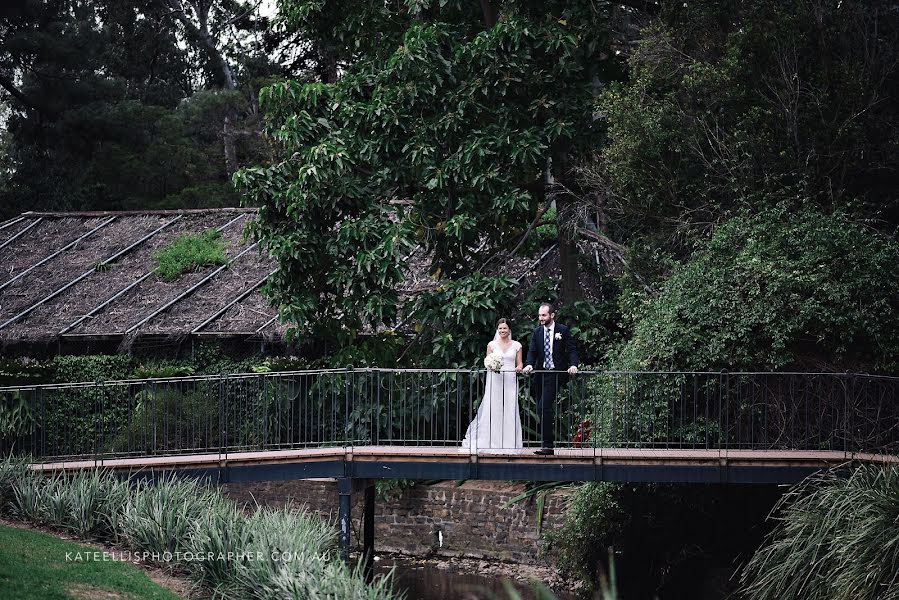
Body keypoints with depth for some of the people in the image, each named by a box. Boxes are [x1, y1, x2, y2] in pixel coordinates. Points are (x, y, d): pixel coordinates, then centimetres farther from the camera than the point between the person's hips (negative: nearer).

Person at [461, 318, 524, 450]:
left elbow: (519, 364, 11)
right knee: (493, 410, -6)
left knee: (510, 411, -4)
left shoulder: (516, 345, 9)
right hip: (495, 380, 0)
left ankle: (509, 443, 0)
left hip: (510, 381, 1)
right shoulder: (492, 345, 8)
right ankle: (492, 441, -1)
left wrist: (519, 368, -12)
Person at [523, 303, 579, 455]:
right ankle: (548, 443, 16)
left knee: (544, 408, -17)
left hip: (555, 374, -5)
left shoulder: (563, 331, 0)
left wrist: (573, 365, -19)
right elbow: (532, 351, 7)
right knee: (543, 410, 7)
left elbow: (572, 350, -1)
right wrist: (529, 365, -13)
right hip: (540, 375, 5)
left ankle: (547, 445, -17)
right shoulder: (537, 332, 12)